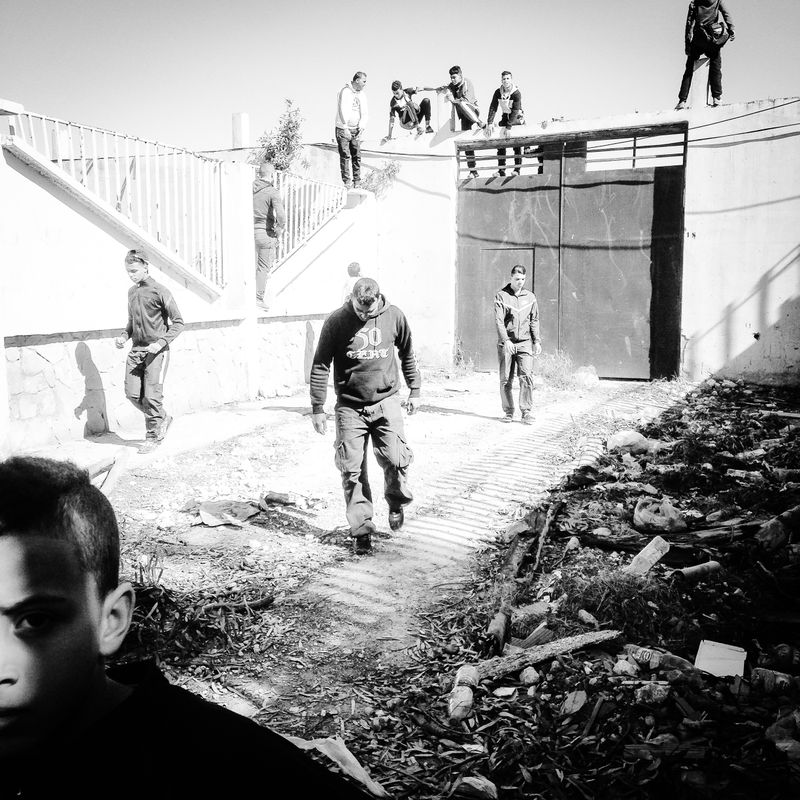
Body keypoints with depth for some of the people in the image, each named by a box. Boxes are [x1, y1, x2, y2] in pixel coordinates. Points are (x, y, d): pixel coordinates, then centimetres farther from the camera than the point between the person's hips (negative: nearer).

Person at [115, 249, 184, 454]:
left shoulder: (160, 291, -9)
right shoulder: (131, 292, 12)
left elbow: (178, 322, -8)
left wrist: (161, 342, -20)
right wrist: (124, 336, 5)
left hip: (156, 351, -7)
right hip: (136, 350, 7)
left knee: (152, 396, -6)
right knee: (132, 394, 3)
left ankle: (153, 437, 9)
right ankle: (162, 418, 25)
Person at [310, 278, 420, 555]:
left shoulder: (394, 317, -3)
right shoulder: (336, 322, -9)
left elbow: (407, 354, 13)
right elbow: (320, 366, -4)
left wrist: (415, 389, 15)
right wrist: (318, 408, -5)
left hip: (386, 402, 1)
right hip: (350, 407, -1)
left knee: (395, 459, -7)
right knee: (352, 470, -1)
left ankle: (396, 503, 24)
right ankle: (361, 529, 12)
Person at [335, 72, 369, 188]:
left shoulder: (362, 94, 9)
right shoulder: (345, 91, -10)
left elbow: (365, 112, 9)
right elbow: (343, 110, -17)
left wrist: (361, 127, -4)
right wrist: (345, 128, -20)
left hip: (356, 130, 5)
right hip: (343, 129, -5)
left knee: (356, 156, 1)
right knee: (345, 156, -5)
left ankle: (357, 181, 7)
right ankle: (346, 180, 0)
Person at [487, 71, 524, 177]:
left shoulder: (516, 93, -21)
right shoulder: (498, 92, -8)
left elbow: (515, 111, -27)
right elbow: (493, 108, -8)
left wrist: (509, 126, -34)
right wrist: (490, 123, -20)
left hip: (516, 117, -4)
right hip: (505, 116, 4)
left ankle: (517, 169, -4)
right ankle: (501, 171, -2)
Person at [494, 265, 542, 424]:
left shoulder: (530, 297, 10)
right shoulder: (501, 296, -1)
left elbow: (534, 321, 13)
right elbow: (498, 321, -8)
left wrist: (537, 341, 4)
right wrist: (506, 340, -20)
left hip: (525, 342, 1)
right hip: (506, 343, -1)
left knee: (527, 376, -11)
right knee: (506, 379, 2)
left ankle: (526, 411, -6)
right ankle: (508, 411, 13)